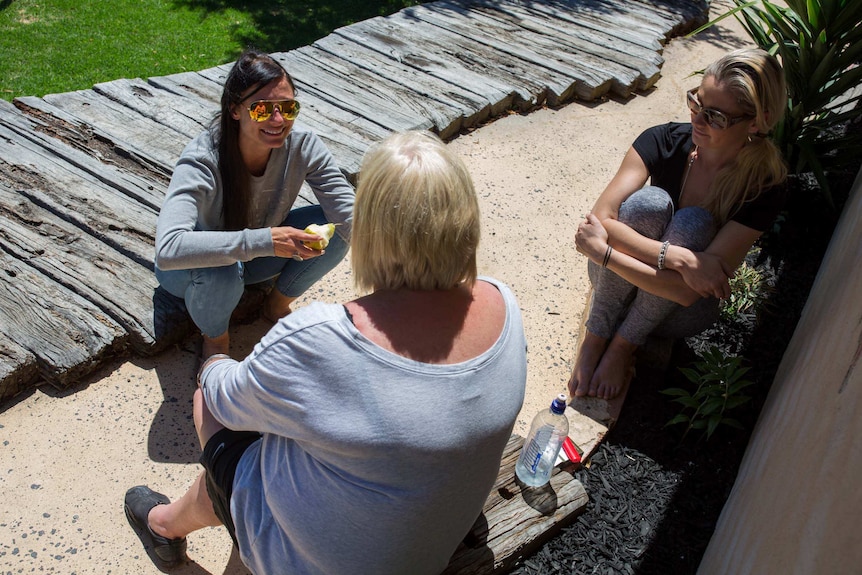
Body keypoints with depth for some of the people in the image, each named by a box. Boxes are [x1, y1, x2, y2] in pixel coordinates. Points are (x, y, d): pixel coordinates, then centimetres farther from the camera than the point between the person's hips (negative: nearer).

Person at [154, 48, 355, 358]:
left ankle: (278, 304, 7)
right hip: (199, 263, -4)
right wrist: (264, 240, -53)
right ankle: (215, 336, -2)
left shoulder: (303, 144, -23)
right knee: (220, 273, -39)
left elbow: (352, 215, -24)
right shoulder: (202, 161, -34)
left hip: (259, 256, 4)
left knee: (334, 227, -20)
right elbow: (168, 250, -48)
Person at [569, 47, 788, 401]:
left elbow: (687, 291, -29)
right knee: (649, 201, -29)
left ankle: (624, 345, -18)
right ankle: (595, 337, -19)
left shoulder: (764, 188, -22)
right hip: (616, 285, 1)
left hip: (679, 314, -1)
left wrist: (602, 250, -32)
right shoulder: (665, 141, -17)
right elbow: (600, 218, -27)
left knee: (694, 223, -30)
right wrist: (678, 257, -37)